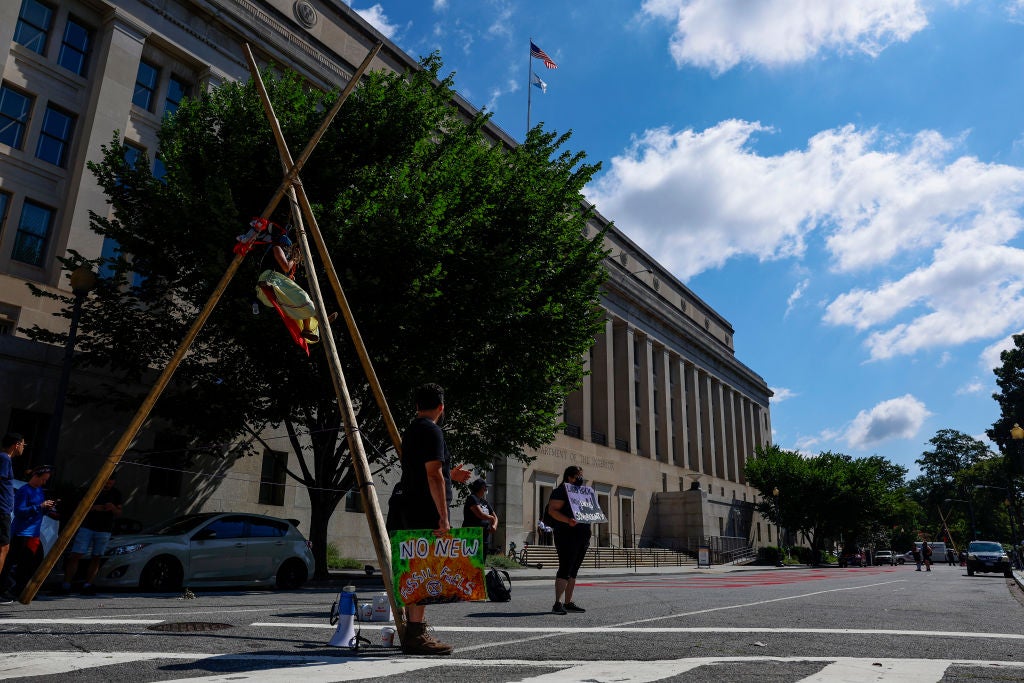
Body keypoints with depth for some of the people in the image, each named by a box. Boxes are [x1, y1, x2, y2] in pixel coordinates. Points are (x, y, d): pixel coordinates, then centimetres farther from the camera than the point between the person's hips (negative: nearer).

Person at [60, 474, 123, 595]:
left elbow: (119, 514, 9)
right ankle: (66, 584, -7)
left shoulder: (116, 494, 8)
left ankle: (87, 585, 5)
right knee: (75, 556, -9)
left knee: (95, 558, 2)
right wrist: (94, 507, -16)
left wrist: (113, 508, -14)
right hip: (87, 527, -1)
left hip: (104, 531, 1)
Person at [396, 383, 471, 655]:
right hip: (428, 515, -10)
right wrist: (443, 517, -20)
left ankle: (414, 632, 22)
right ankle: (416, 635, -6)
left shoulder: (411, 431, 18)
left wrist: (450, 476, 36)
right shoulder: (432, 431, -12)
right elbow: (433, 476, -20)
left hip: (412, 513, 10)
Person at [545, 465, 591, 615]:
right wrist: (568, 520, -28)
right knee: (565, 569, -13)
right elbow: (552, 510, -16)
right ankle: (557, 604, -13)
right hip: (567, 534, -9)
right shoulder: (561, 491, -6)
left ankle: (568, 602, 16)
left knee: (573, 570, 10)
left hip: (582, 535, 9)